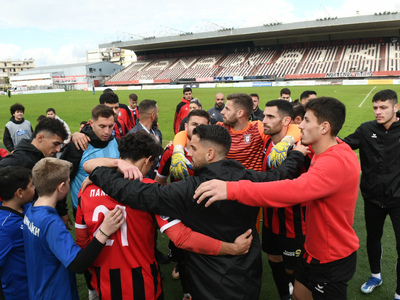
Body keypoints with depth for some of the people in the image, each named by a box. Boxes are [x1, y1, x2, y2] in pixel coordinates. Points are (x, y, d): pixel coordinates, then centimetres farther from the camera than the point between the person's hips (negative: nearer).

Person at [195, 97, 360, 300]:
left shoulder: (336, 162, -31)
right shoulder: (329, 152, 4)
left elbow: (295, 189, -45)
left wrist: (232, 189, -50)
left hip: (333, 260, -8)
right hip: (315, 250, 8)